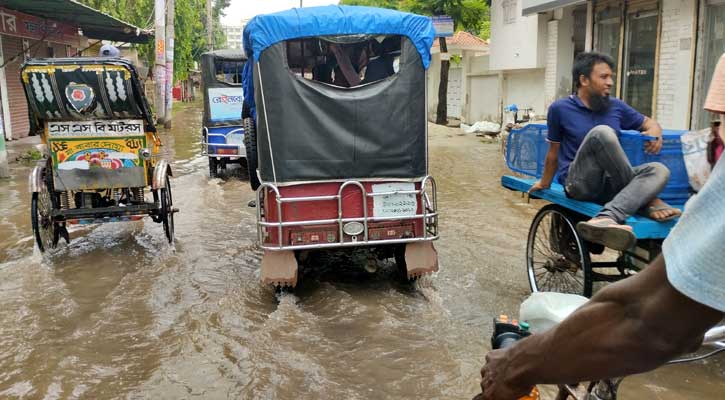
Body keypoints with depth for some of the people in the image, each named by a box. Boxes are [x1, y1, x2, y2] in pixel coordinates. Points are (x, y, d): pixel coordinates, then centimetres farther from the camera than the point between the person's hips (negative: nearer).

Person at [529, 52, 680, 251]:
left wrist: (655, 132, -2)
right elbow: (554, 151, 10)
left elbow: (649, 123, 22)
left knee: (659, 170, -23)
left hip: (610, 186, 5)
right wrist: (545, 183, 19)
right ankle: (647, 199, -21)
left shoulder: (616, 106, 12)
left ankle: (607, 218, -43)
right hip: (580, 183, -5)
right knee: (601, 132, -30)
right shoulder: (560, 109, 1)